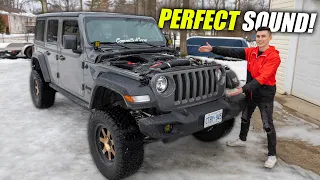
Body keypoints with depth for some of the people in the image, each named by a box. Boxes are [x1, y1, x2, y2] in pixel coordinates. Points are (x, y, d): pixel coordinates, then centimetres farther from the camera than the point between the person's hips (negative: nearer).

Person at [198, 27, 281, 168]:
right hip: (250, 92, 6)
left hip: (265, 95, -6)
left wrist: (243, 89, -38)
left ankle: (272, 155, 15)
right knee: (245, 118, 21)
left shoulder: (273, 56, -20)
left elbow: (262, 78, -29)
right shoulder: (251, 52, -1)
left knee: (268, 125, 2)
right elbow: (232, 52, -11)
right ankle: (242, 140, 45)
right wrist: (212, 49, -21)